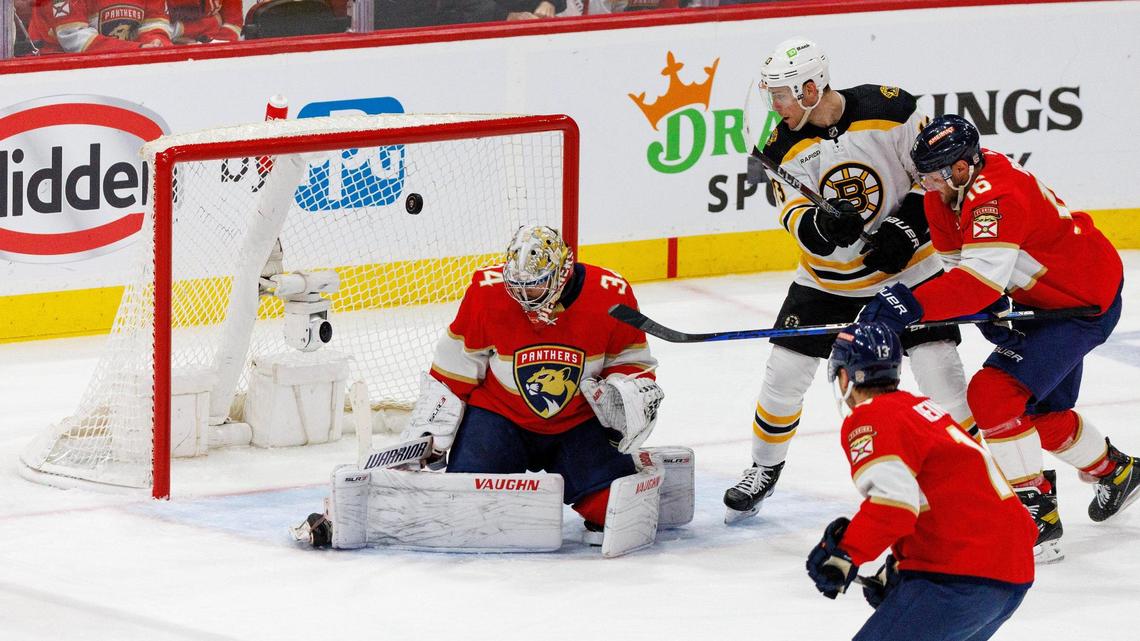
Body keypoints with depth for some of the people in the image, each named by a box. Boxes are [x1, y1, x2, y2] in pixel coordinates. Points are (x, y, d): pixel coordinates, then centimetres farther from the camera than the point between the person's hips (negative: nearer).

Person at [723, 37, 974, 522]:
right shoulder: (784, 145, -9)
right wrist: (822, 226, -36)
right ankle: (764, 469, 23)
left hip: (909, 268, -3)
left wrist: (908, 224, -20)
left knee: (938, 366, -14)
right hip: (828, 277, 3)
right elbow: (795, 214, -13)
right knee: (785, 369, 1)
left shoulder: (890, 110, -19)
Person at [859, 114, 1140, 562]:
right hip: (1046, 297, 10)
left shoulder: (996, 198, -33)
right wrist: (990, 310, -8)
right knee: (1041, 411, 21)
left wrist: (912, 305, -50)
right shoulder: (956, 184, -3)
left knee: (994, 394, -20)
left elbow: (982, 277, -44)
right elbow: (964, 260, 8)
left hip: (1086, 305, -10)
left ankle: (1035, 510, -14)